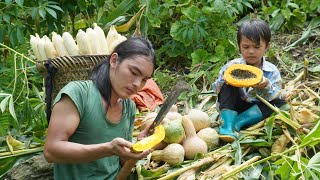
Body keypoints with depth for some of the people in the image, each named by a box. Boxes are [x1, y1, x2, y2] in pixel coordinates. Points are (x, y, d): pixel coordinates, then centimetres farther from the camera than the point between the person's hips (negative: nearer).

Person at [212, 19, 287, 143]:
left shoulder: (271, 71, -3)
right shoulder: (232, 66, -4)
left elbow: (276, 96, -11)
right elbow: (217, 89, -5)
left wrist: (266, 87, -32)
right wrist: (226, 80, -28)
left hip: (258, 109, 1)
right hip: (232, 108, -1)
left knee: (281, 103, -21)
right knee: (228, 85, -20)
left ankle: (239, 121, -29)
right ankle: (227, 124, -34)